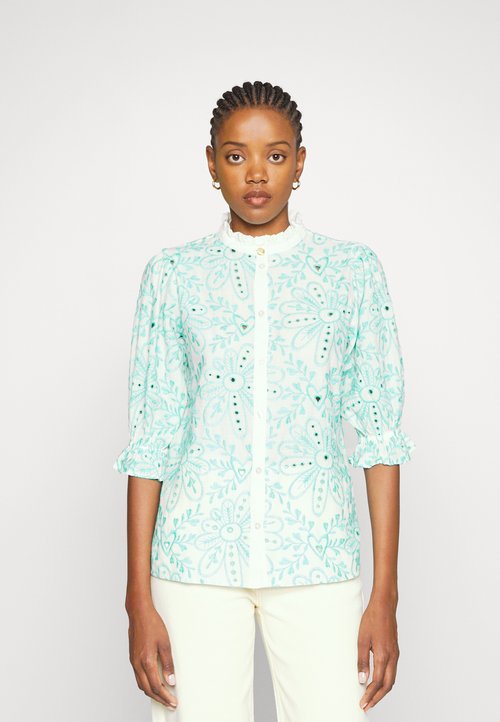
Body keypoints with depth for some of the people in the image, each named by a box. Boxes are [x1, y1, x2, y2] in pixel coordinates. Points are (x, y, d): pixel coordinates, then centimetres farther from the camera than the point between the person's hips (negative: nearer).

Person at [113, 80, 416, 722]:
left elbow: (380, 432, 2)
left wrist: (385, 595, -3)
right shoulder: (173, 273, 4)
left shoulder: (354, 271, 3)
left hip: (317, 554, 0)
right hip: (197, 555, 0)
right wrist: (139, 598, -1)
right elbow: (151, 436, 3)